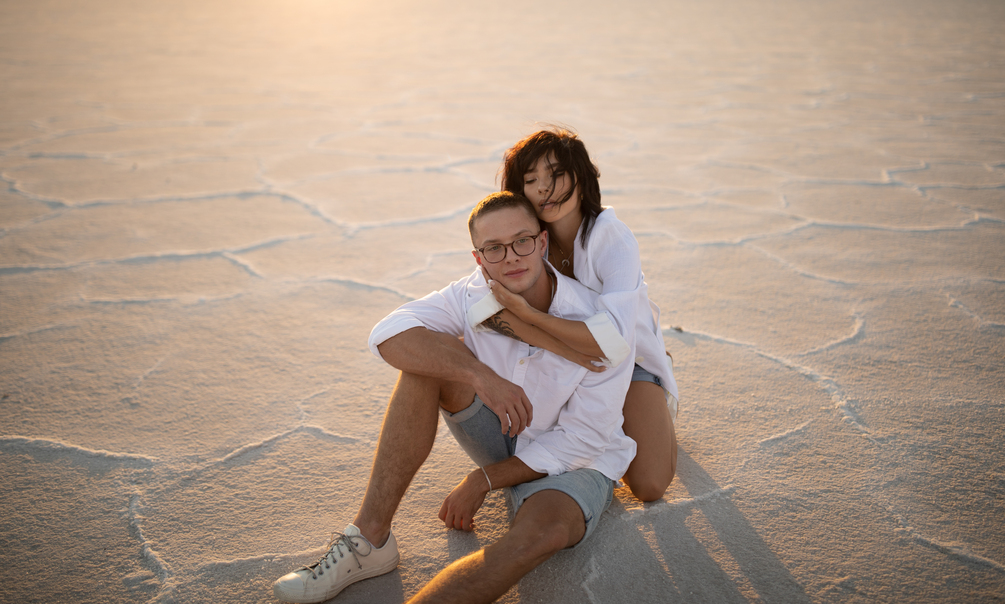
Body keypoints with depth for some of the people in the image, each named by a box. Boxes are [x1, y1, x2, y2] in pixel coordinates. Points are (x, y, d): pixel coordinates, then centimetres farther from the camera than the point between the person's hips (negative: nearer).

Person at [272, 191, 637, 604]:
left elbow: (579, 441, -18)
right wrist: (480, 375, -39)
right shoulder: (474, 295, -14)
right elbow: (389, 334, -27)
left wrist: (483, 480, -15)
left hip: (574, 464, -4)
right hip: (502, 440, 4)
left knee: (541, 530, -40)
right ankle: (369, 538, -21)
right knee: (431, 357, -22)